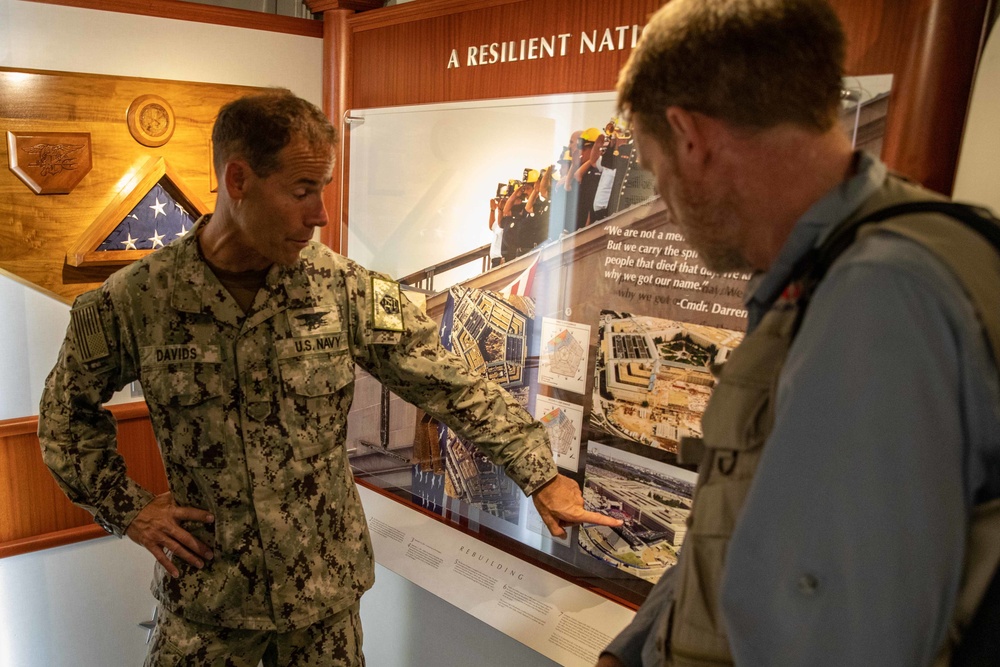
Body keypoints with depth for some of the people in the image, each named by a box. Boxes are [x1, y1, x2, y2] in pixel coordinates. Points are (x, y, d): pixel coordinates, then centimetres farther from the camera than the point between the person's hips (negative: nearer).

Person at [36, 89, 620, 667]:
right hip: (204, 599, 0)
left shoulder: (344, 288, -14)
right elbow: (69, 411, 5)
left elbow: (453, 386, -11)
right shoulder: (131, 302, -13)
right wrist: (127, 508, -4)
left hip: (326, 590, 1)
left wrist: (543, 477, -11)